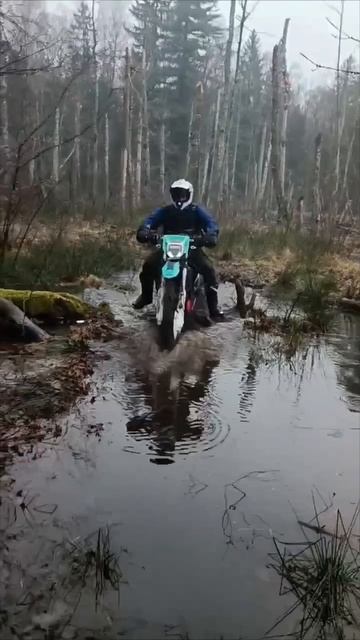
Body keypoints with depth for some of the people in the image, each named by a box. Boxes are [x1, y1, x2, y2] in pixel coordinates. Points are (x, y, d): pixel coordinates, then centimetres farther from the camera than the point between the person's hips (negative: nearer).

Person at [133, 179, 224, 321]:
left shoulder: (197, 211, 3)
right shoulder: (164, 211, 7)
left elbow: (211, 223, -10)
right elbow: (149, 220, -7)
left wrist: (210, 236, -34)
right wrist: (144, 232, -31)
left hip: (192, 249, -1)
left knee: (209, 270, -24)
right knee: (148, 265, -18)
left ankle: (213, 307, -15)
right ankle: (146, 295, 8)